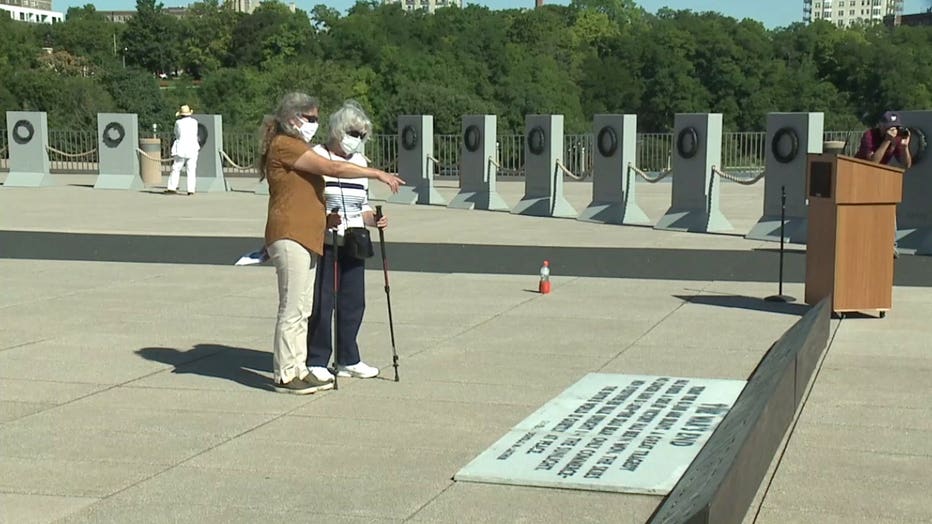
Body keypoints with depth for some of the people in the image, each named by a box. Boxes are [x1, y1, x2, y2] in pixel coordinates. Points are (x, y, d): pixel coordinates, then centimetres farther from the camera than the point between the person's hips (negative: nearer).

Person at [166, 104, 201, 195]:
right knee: (191, 170, 3)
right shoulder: (194, 122, 4)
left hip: (181, 149, -2)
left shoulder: (178, 122, -1)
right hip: (192, 148, 2)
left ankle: (172, 187, 1)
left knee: (176, 168, 5)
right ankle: (191, 189, -3)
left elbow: (176, 134, 14)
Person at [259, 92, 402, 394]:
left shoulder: (296, 147, 22)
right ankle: (286, 375, -3)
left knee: (302, 309, 11)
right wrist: (378, 174, -14)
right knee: (292, 308, -8)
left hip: (305, 237, 10)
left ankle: (298, 370, 16)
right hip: (289, 236, -10)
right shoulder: (284, 145, -10)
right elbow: (333, 169, -17)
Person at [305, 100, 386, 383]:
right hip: (323, 243, -6)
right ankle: (316, 361, 8)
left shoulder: (360, 161, 14)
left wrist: (373, 219, -1)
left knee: (354, 301, 9)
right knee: (322, 302, -3)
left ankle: (348, 360, 21)